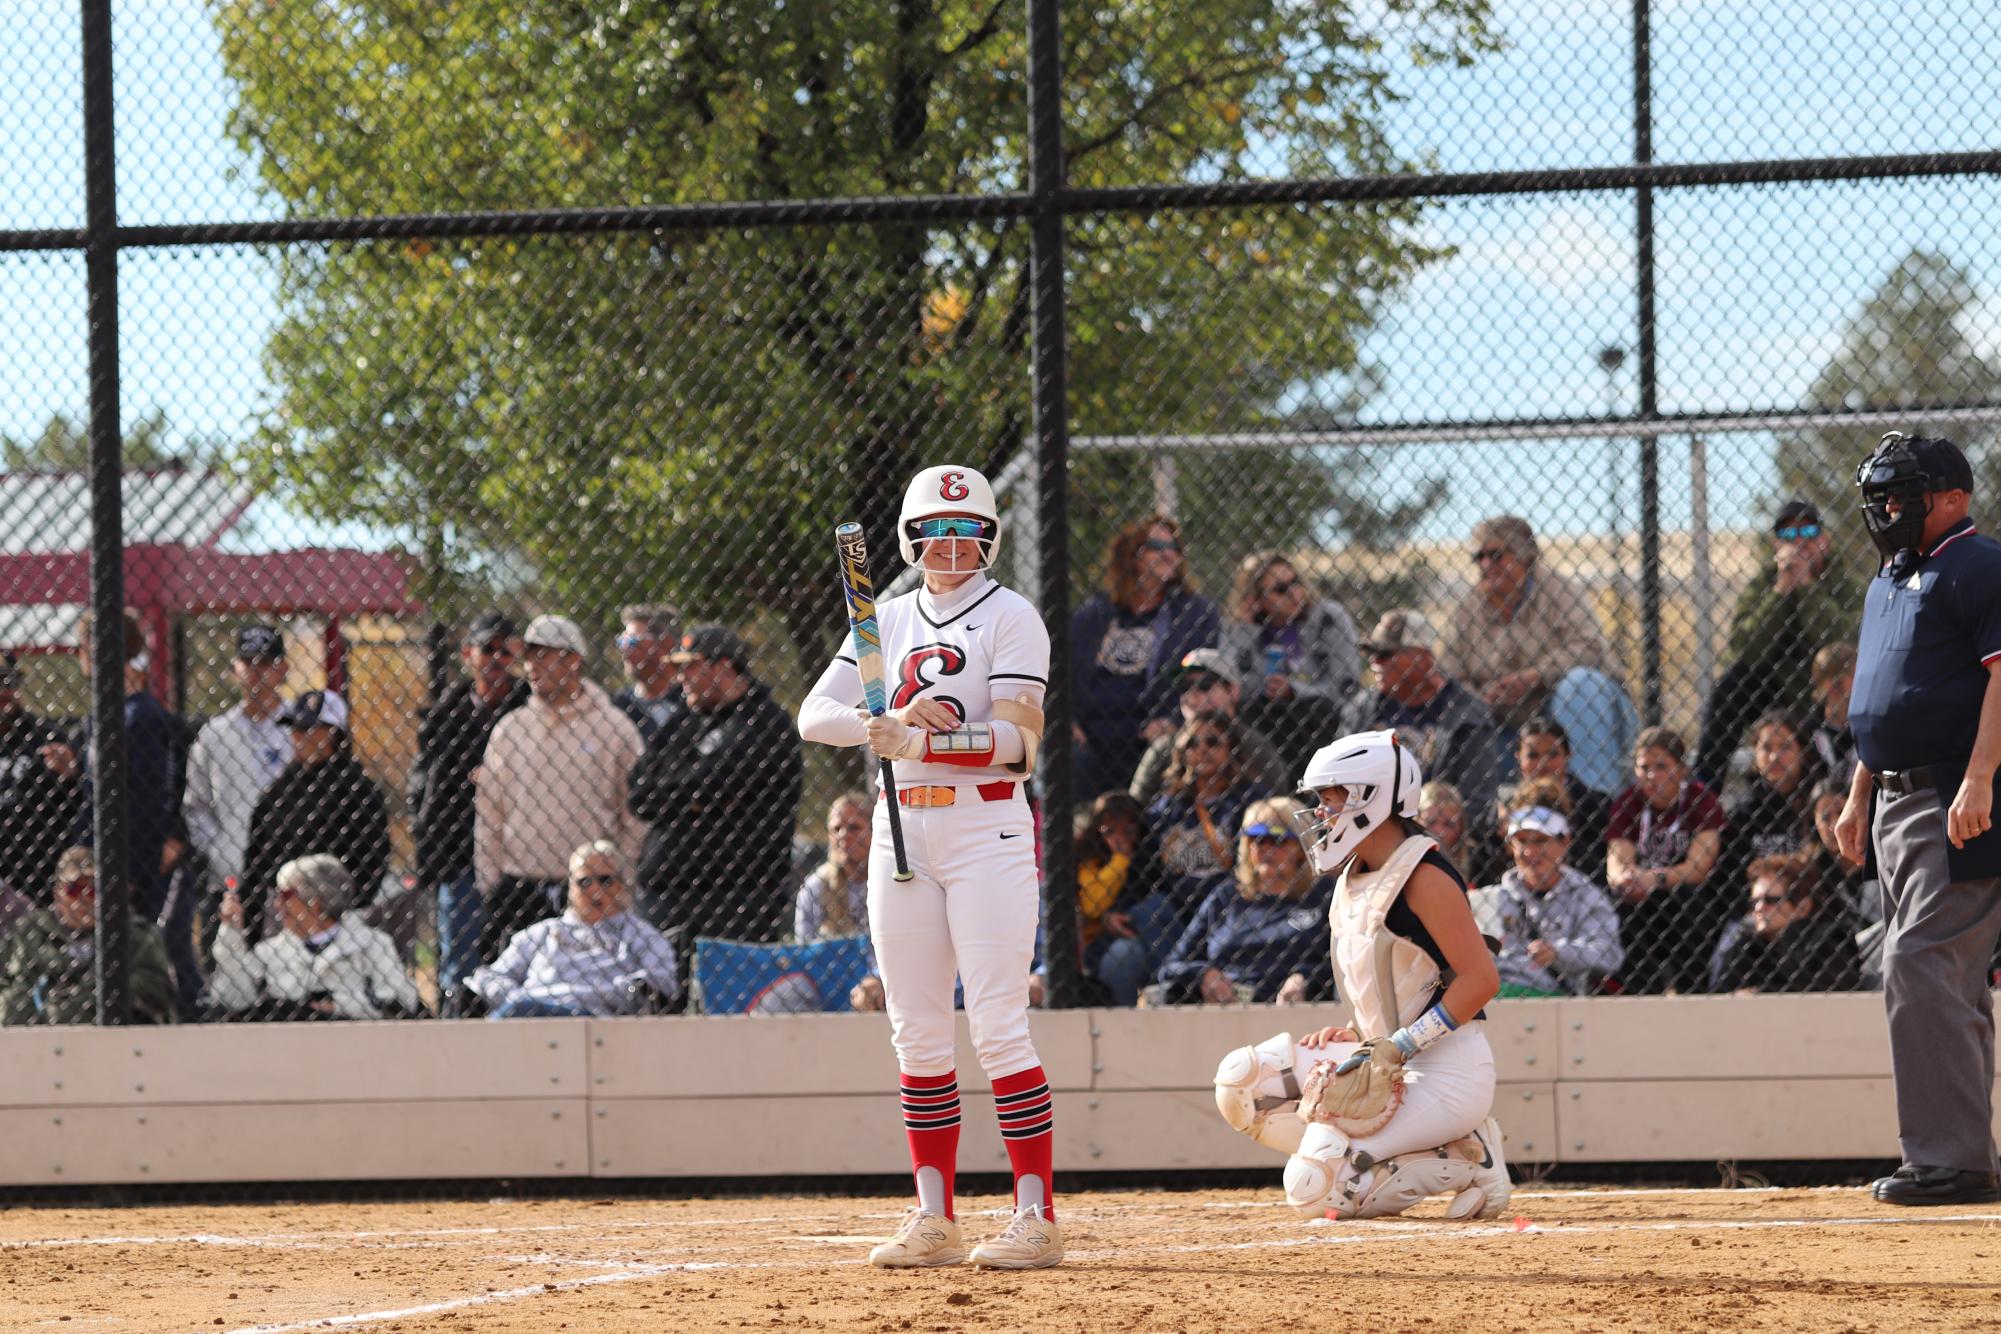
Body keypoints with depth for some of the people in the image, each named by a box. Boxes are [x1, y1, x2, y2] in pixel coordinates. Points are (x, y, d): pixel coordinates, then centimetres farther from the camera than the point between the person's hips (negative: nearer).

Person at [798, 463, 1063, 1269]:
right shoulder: (888, 621, 14)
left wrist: (917, 740, -24)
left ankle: (1037, 1215, -11)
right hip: (901, 832, 6)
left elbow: (1018, 738, -14)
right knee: (916, 1034, 5)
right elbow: (815, 715, 4)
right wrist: (889, 723, -15)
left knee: (997, 1027, -12)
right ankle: (934, 1218, 9)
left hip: (987, 830, -6)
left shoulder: (1010, 618, -3)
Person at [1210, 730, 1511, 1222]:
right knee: (1242, 1080, -1)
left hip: (1450, 1067, -10)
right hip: (1391, 1062, 10)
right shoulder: (1352, 878, 14)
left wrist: (1401, 1045, -23)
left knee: (1312, 1187, -21)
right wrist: (1352, 1034, 5)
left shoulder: (1423, 877, -15)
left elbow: (1481, 978, -20)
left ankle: (1461, 1165, -5)